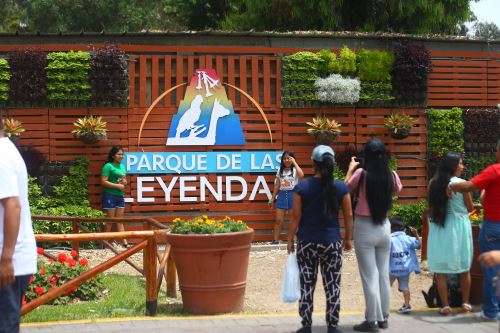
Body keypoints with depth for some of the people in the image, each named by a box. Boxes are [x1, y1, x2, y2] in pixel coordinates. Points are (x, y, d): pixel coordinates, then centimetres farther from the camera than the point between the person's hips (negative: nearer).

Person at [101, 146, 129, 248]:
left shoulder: (122, 166, 13)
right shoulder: (108, 166, -10)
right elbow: (103, 182, -16)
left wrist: (124, 182, 0)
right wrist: (118, 186, -17)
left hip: (120, 195, 7)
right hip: (110, 195, -7)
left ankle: (125, 242, 6)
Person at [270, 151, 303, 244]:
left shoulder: (295, 169, -2)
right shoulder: (280, 170, 11)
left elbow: (301, 175, -26)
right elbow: (277, 185, 15)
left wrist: (294, 162, -19)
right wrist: (273, 197, 12)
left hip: (293, 194, -3)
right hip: (282, 194, 4)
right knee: (278, 220, 1)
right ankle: (275, 240, 5)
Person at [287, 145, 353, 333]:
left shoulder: (302, 187, -7)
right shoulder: (341, 187, -3)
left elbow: (296, 216, -5)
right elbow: (348, 216, 2)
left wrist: (290, 239, 5)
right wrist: (348, 239, 13)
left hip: (307, 243, -1)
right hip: (332, 243, 1)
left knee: (307, 285, 7)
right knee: (332, 286, 7)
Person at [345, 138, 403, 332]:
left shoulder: (362, 173, -14)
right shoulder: (392, 176, -2)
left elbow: (345, 187, 1)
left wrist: (351, 168, 13)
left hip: (364, 228, -4)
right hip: (384, 227, 4)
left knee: (369, 276, 0)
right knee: (383, 274, 14)